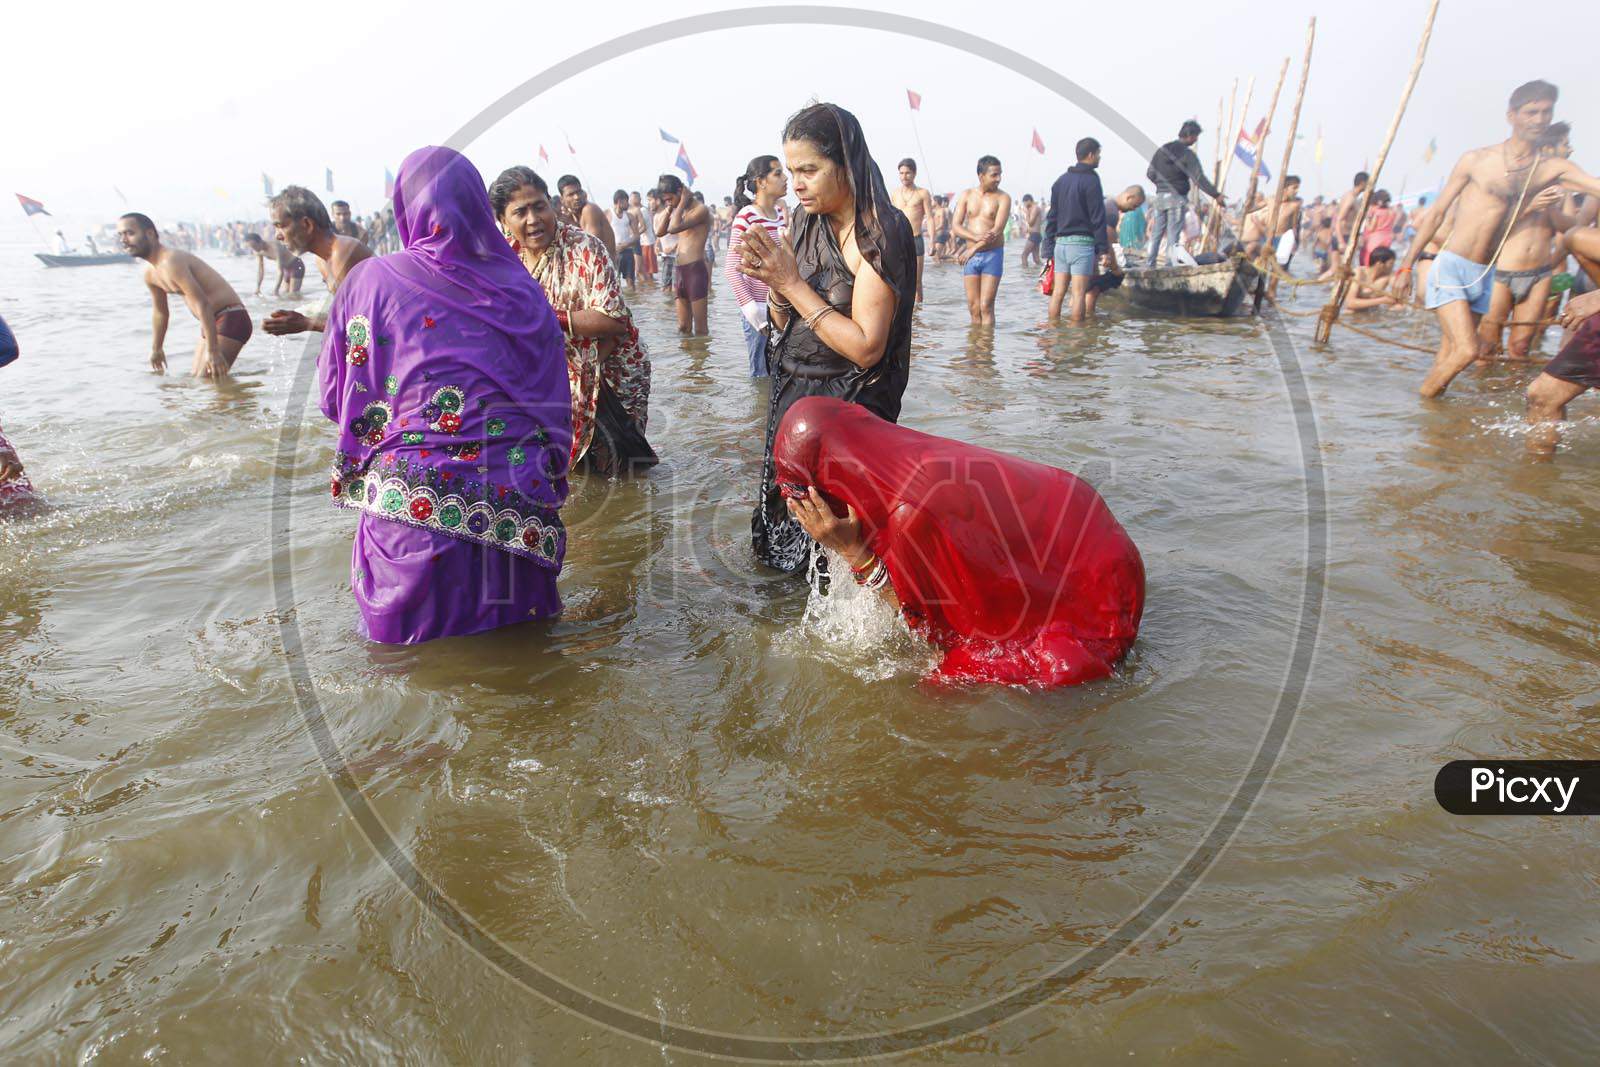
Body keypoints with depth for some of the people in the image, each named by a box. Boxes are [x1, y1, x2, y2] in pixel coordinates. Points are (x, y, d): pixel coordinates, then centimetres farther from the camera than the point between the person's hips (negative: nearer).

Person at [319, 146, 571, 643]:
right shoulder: (522, 288, 6)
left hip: (412, 504, -2)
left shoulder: (370, 280, 0)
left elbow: (335, 395, 9)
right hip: (516, 510, 2)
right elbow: (554, 403, 8)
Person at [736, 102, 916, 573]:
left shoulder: (880, 234, -17)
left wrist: (793, 283, -22)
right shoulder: (805, 220, 5)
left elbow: (866, 347, -25)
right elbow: (785, 325, 9)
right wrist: (772, 281, -13)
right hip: (791, 394, 7)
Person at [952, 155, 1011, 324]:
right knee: (973, 307, 3)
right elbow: (955, 226, -1)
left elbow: (997, 231, -12)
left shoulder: (1003, 197, -1)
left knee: (986, 306, -9)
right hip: (970, 256, 3)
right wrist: (976, 237, -17)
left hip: (992, 255, -3)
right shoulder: (967, 195, 8)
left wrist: (973, 248, -14)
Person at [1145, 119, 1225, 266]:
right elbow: (1199, 178, -16)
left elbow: (1150, 174, 10)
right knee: (1173, 235, -2)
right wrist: (1216, 195, -14)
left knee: (1156, 233, 11)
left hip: (1160, 196, 5)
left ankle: (1149, 265, 13)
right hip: (1177, 198, -5)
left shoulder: (1162, 150, 7)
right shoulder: (1187, 154, -10)